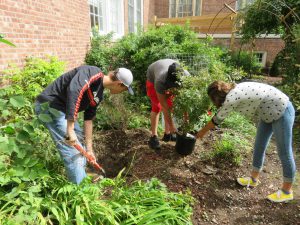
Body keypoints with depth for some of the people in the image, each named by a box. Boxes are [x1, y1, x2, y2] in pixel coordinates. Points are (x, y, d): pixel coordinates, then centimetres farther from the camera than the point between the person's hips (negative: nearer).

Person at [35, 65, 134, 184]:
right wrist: (70, 129, -36)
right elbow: (73, 90, -37)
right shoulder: (94, 73, -19)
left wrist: (89, 149, 12)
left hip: (61, 109, 10)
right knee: (71, 148, -9)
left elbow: (88, 119, 11)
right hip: (49, 105, -10)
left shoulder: (98, 95, 7)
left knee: (79, 138, 19)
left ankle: (81, 174, 36)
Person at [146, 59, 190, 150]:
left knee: (170, 105, -5)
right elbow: (164, 107, -36)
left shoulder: (186, 76, -36)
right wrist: (171, 126, -30)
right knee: (157, 107, -14)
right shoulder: (160, 82, -44)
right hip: (153, 78, -3)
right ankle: (153, 136, -6)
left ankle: (167, 133, 7)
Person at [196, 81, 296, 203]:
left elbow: (217, 119, -13)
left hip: (282, 111, -10)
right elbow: (220, 115, 14)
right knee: (259, 146, 14)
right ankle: (253, 179, 30)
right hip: (269, 113, 10)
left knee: (284, 152, 3)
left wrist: (202, 131, 2)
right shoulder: (234, 91, 1)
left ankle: (287, 191, 21)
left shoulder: (231, 98, -25)